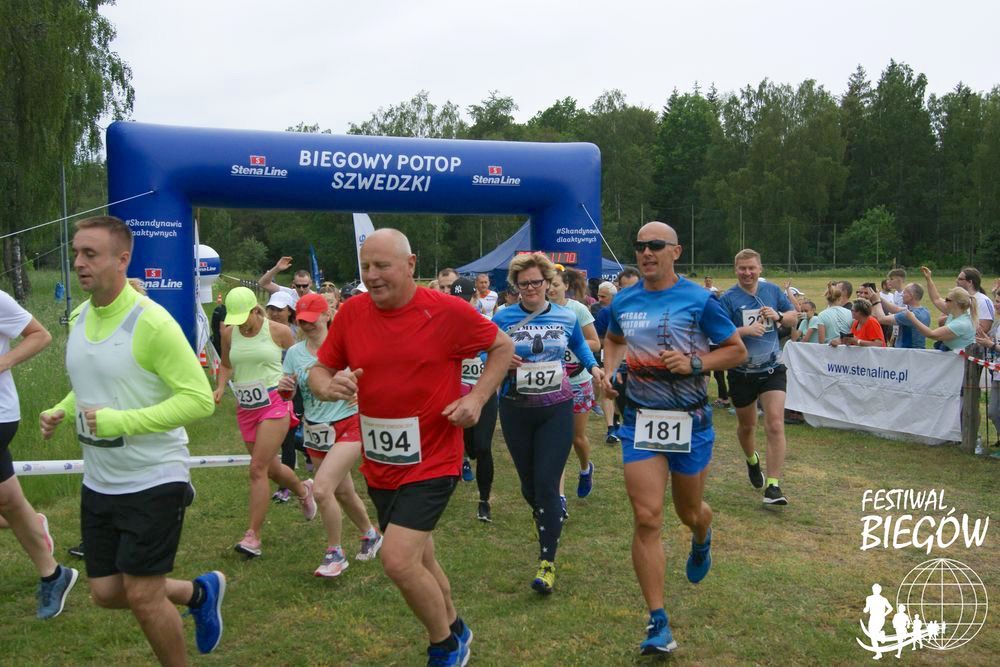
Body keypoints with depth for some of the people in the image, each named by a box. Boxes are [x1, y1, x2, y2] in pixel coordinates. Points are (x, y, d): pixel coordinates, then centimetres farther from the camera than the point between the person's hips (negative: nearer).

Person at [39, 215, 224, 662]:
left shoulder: (151, 322, -20)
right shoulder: (78, 317, 5)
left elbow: (200, 399, -22)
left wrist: (120, 421, -27)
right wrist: (60, 412, 1)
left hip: (154, 482, -8)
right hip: (99, 483, 8)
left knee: (142, 597, 0)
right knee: (106, 593, 14)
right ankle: (199, 592, 38)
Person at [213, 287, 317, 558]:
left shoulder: (278, 331, -6)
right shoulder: (229, 334, 4)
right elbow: (226, 365, 18)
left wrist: (293, 378, -10)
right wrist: (221, 386, 1)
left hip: (274, 404, -5)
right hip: (245, 408, 5)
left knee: (258, 469, -11)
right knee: (271, 468, 14)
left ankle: (253, 536, -4)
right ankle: (303, 489, 46)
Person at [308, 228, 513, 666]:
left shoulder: (447, 311, -13)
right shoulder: (351, 312, -3)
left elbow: (502, 346, 1)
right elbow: (319, 370, 6)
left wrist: (478, 397, -12)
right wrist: (327, 385, -17)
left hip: (431, 462, -5)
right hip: (379, 464, 5)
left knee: (398, 560, -16)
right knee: (418, 561, 19)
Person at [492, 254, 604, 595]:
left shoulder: (566, 317, 2)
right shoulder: (502, 319, -3)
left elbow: (579, 344, 22)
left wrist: (593, 366, 6)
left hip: (556, 410, -1)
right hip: (516, 411, 1)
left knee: (547, 484, -9)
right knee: (529, 483, 13)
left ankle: (547, 561, -1)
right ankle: (547, 521, 46)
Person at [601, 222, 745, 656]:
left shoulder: (700, 300, -9)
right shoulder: (623, 302, 3)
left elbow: (737, 350, -2)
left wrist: (695, 364, -19)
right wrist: (609, 370, 4)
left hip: (689, 420, -2)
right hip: (640, 420, 2)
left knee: (688, 512, 16)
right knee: (646, 518, -7)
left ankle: (701, 538, 56)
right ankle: (658, 623, 2)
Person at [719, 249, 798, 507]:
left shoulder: (772, 290, 3)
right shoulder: (728, 299, -8)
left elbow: (793, 317, 12)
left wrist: (778, 316, -9)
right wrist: (745, 330, -26)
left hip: (772, 369, 1)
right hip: (741, 372, -1)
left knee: (775, 424, -13)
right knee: (746, 425, 16)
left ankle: (773, 486, -9)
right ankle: (752, 460, 48)